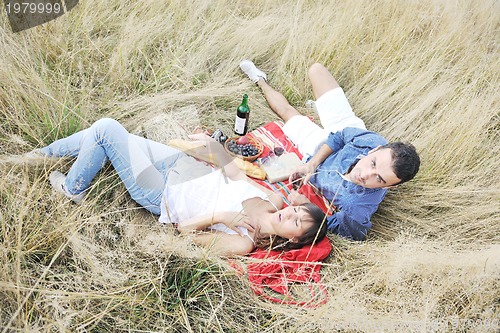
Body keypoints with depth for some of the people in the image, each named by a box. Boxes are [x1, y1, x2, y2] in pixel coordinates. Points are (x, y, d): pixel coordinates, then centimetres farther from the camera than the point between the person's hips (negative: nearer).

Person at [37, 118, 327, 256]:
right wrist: (214, 145, -5)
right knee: (104, 132, 6)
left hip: (163, 196, -6)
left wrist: (219, 217, -31)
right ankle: (42, 153, 36)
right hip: (181, 163, 7)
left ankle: (72, 189, 19)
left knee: (107, 130, -10)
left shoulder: (242, 243, -25)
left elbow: (184, 228, -19)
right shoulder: (274, 199, -9)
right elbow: (236, 173, 4)